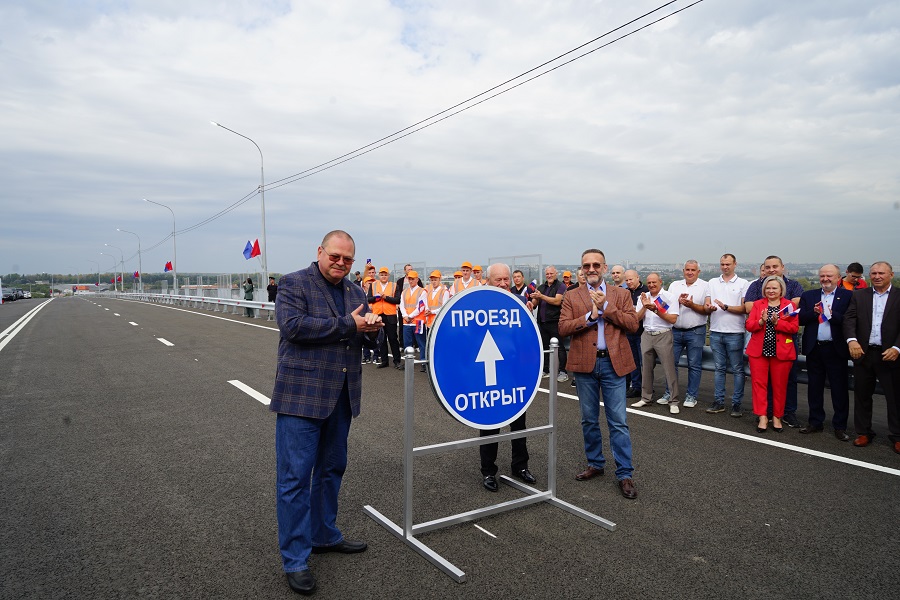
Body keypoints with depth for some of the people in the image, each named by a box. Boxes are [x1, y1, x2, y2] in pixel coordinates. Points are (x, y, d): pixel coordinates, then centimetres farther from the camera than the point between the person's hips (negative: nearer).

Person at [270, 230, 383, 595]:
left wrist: (372, 328, -7)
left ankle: (324, 535, 37)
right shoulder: (293, 284, -6)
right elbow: (293, 325, -20)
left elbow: (363, 333, 18)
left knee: (332, 469, 19)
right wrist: (347, 324, -19)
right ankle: (295, 560, 10)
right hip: (302, 395, -7)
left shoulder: (355, 291, 14)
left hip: (341, 397, 7)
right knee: (295, 477, -1)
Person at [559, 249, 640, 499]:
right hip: (585, 364, 1)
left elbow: (633, 324, -6)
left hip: (613, 363, -1)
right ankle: (595, 464, 29)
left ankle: (625, 474, 9)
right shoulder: (571, 297, 5)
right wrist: (590, 315, -16)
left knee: (618, 421, 1)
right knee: (589, 420, 13)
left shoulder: (621, 294, 6)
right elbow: (563, 327, -6)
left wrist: (606, 306, -12)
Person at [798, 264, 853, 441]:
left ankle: (840, 426, 16)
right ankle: (815, 422, 23)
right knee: (814, 388, 12)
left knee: (839, 389, 5)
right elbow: (800, 319, 1)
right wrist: (814, 312, -15)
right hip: (814, 349, 3)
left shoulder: (848, 296, -2)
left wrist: (830, 314, -19)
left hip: (836, 349, -3)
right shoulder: (808, 296, 9)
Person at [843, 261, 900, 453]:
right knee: (862, 395, 10)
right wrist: (852, 340, -19)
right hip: (863, 353, 2)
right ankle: (864, 432, 22)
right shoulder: (859, 295, 8)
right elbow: (849, 319, -3)